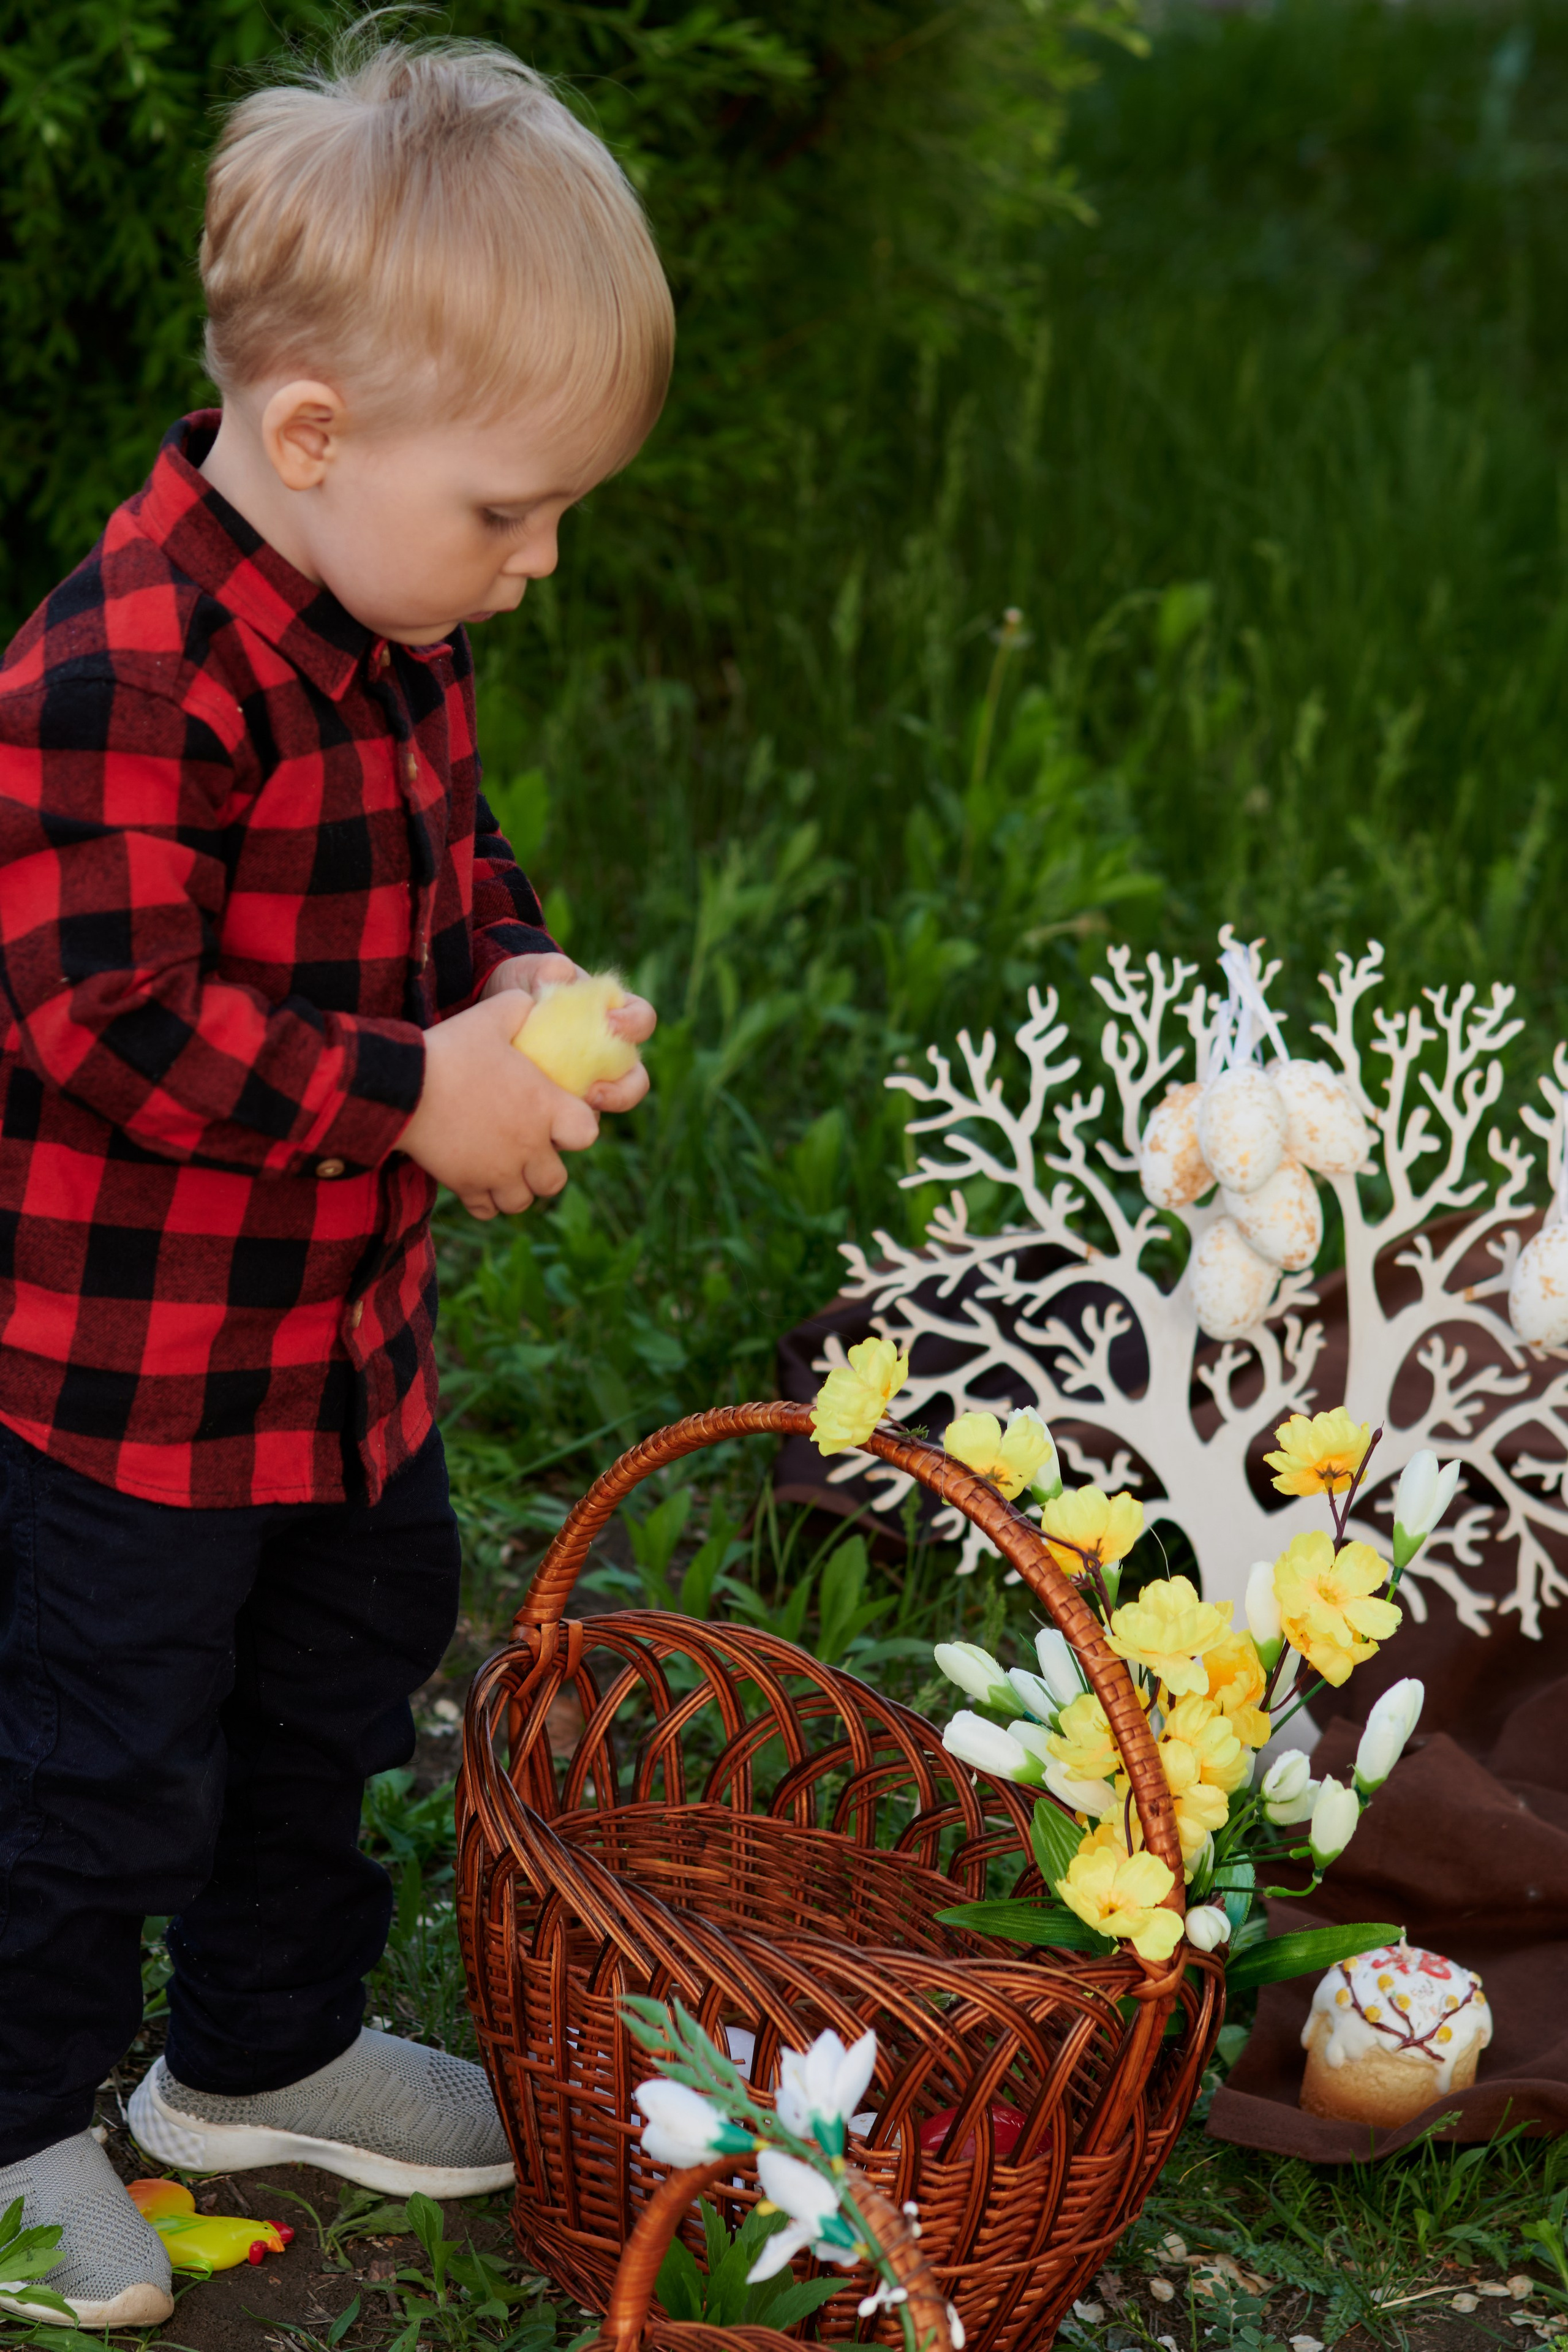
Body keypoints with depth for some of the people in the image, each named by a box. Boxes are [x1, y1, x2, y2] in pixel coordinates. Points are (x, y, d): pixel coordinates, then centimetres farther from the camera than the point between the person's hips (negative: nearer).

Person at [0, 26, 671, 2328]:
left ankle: (265, 2051, 43)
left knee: (340, 1698, 23)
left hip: (349, 1329, 9)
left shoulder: (398, 636, 3)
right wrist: (410, 1095, -26)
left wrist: (513, 973, -4)